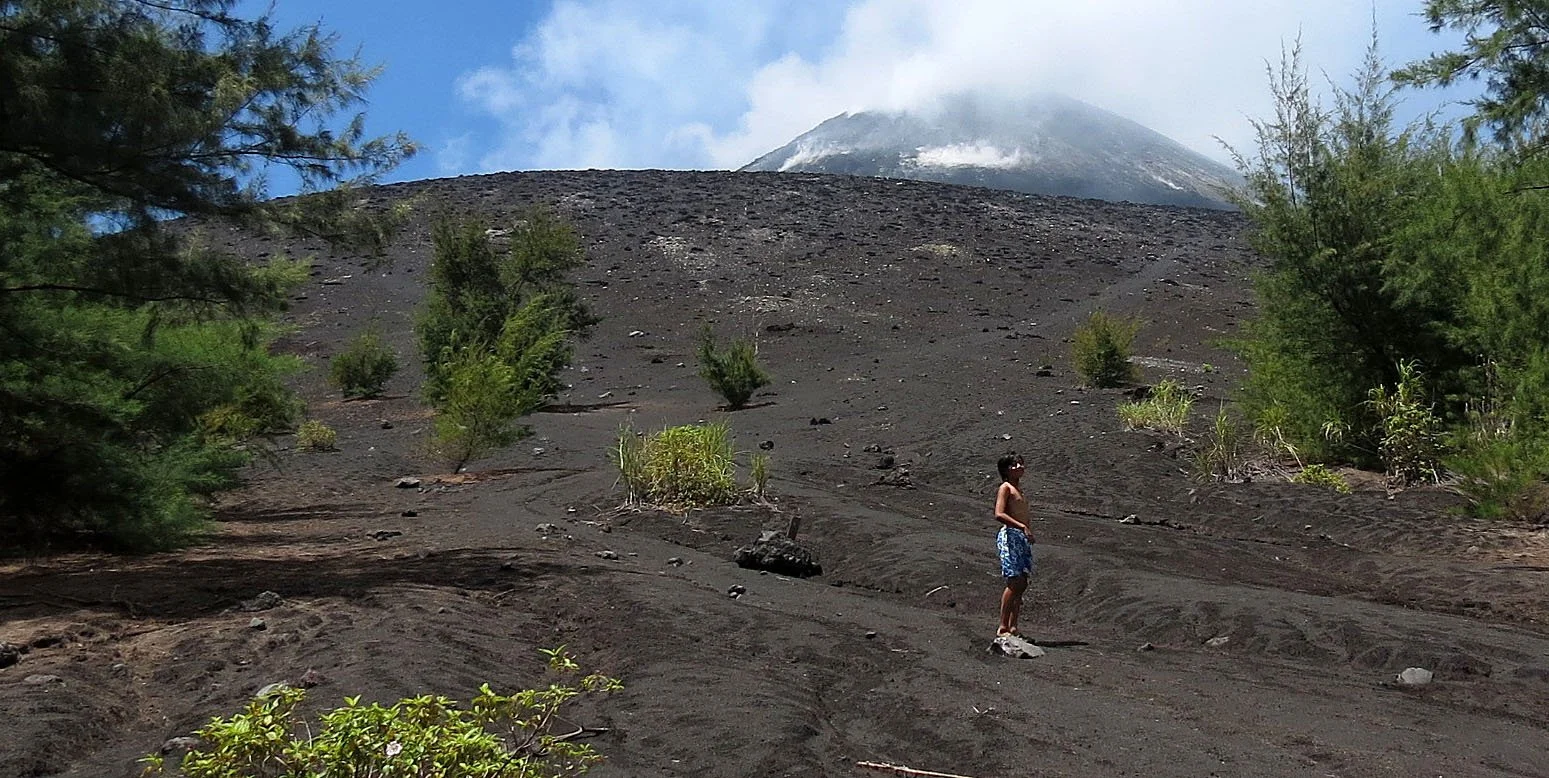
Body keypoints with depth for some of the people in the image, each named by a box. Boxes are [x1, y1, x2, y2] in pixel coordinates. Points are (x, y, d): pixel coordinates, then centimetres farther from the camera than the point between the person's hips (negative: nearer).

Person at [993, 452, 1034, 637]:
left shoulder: (1018, 487, 22)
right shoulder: (1005, 487, -4)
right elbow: (999, 514, -17)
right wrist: (1022, 527, -24)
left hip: (1022, 537, 9)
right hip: (1010, 535, -9)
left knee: (1021, 584, 5)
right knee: (1014, 582, -13)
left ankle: (1013, 627, 8)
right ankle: (1002, 628, -10)